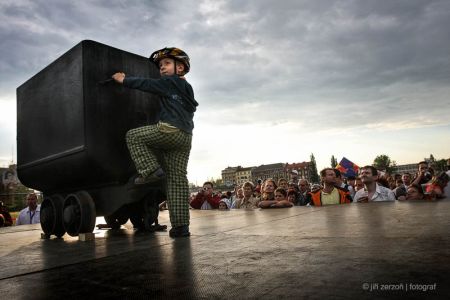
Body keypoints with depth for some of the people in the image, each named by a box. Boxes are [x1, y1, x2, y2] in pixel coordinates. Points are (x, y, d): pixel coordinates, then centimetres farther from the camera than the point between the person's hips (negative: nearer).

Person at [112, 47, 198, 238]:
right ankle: (181, 225, 1)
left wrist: (124, 80, 16)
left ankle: (150, 170, -6)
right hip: (185, 137, 8)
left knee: (133, 136, 10)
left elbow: (146, 84, 3)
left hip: (169, 130, -8)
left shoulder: (170, 82, 4)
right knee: (177, 179, 4)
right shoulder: (186, 88, 28)